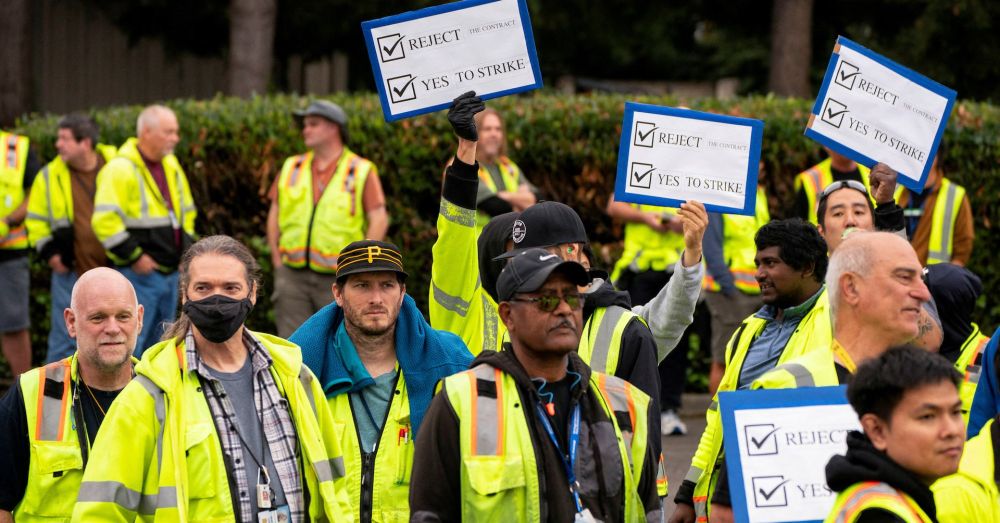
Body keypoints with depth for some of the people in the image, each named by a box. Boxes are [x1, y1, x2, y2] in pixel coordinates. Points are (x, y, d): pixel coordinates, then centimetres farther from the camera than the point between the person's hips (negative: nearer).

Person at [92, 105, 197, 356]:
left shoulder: (171, 166, 13)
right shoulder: (121, 169, -15)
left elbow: (187, 211, 27)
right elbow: (104, 220, -22)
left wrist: (185, 247, 14)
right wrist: (134, 257, -19)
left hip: (170, 272, 8)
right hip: (139, 276, -8)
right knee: (129, 346, -9)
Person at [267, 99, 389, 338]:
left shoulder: (361, 171, 0)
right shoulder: (292, 168, 12)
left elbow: (379, 220, -4)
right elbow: (275, 214, 15)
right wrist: (277, 262, 6)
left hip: (338, 280, -3)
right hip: (293, 276, 3)